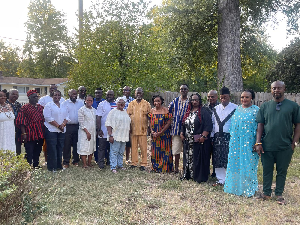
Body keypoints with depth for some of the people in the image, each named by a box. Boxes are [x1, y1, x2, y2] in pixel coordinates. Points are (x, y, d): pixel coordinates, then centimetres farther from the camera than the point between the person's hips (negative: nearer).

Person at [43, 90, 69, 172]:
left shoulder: (63, 106, 15)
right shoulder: (48, 105, -3)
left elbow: (66, 117, 11)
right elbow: (48, 118, -12)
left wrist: (63, 124, -9)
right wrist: (58, 126, -15)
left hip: (61, 131, 6)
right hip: (51, 130, -5)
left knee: (60, 148, 8)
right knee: (52, 149, -5)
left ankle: (59, 165, 17)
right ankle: (52, 167, 2)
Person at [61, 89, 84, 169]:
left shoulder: (81, 103, 10)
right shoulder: (64, 103, 2)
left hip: (78, 126, 3)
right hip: (68, 126, -3)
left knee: (76, 144, 9)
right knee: (67, 145, 1)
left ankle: (76, 161, 20)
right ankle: (66, 162, 8)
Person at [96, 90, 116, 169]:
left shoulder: (117, 105, 8)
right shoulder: (102, 104, 0)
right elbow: (98, 117, -4)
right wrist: (99, 130, -12)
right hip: (103, 132, -3)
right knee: (102, 148, 2)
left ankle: (110, 162, 24)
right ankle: (101, 164, 10)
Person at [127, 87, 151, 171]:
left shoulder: (146, 104, 5)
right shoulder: (131, 104, 10)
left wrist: (149, 127, 0)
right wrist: (129, 127, 3)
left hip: (143, 129, -2)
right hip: (133, 129, 2)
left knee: (143, 147, -1)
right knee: (134, 147, 6)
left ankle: (143, 164, 6)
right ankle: (134, 163, 15)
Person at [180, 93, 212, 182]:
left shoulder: (203, 112, -5)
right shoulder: (188, 112, 15)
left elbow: (208, 126, -12)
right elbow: (183, 125, 24)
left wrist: (203, 136, -20)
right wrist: (181, 133, 11)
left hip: (199, 141, -6)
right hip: (188, 141, 6)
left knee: (198, 159, -4)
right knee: (188, 158, 11)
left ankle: (199, 177, 5)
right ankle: (187, 175, 22)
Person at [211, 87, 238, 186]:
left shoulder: (235, 108, -3)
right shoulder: (216, 109, 12)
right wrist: (212, 136, 10)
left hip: (229, 137, -5)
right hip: (217, 137, 5)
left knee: (229, 160, -4)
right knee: (218, 160, 9)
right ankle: (221, 180, 20)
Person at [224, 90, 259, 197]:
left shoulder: (256, 110, -4)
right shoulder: (237, 109, 12)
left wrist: (257, 143, -12)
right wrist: (232, 138, 12)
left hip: (248, 143, -5)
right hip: (236, 142, 5)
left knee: (247, 165, 1)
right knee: (235, 163, 9)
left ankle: (247, 189, 15)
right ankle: (235, 186, 24)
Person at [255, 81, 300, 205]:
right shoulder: (265, 106, 5)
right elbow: (260, 125, 4)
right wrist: (258, 142, -3)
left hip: (285, 147, -1)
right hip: (267, 147, 1)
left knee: (282, 171, 11)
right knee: (267, 171, 11)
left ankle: (279, 194, 26)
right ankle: (266, 193, 25)